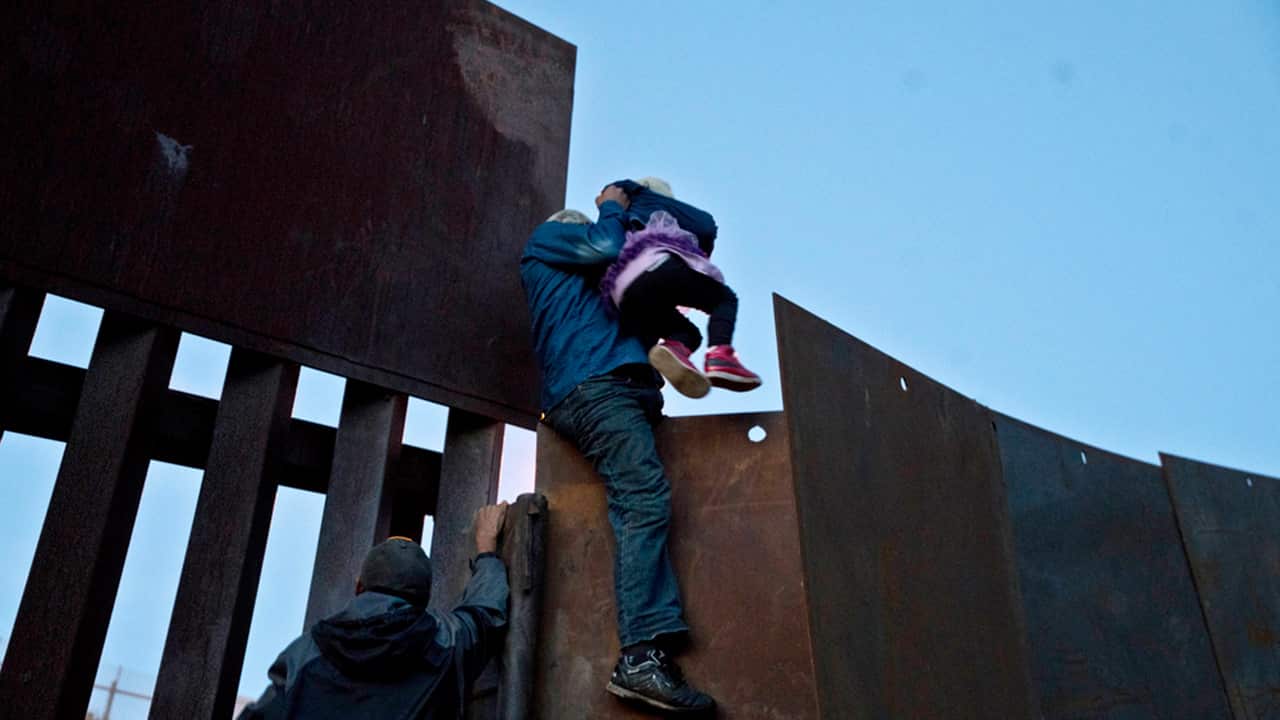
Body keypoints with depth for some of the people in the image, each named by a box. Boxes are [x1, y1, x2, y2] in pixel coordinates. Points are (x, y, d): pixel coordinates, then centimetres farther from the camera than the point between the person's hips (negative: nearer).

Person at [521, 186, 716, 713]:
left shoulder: (582, 287, 41)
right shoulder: (544, 240, 20)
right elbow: (606, 245, 3)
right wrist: (612, 208, 22)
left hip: (610, 389, 9)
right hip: (598, 386, -9)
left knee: (636, 509, -6)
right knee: (646, 501, -23)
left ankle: (644, 652, -15)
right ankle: (641, 655, -32)